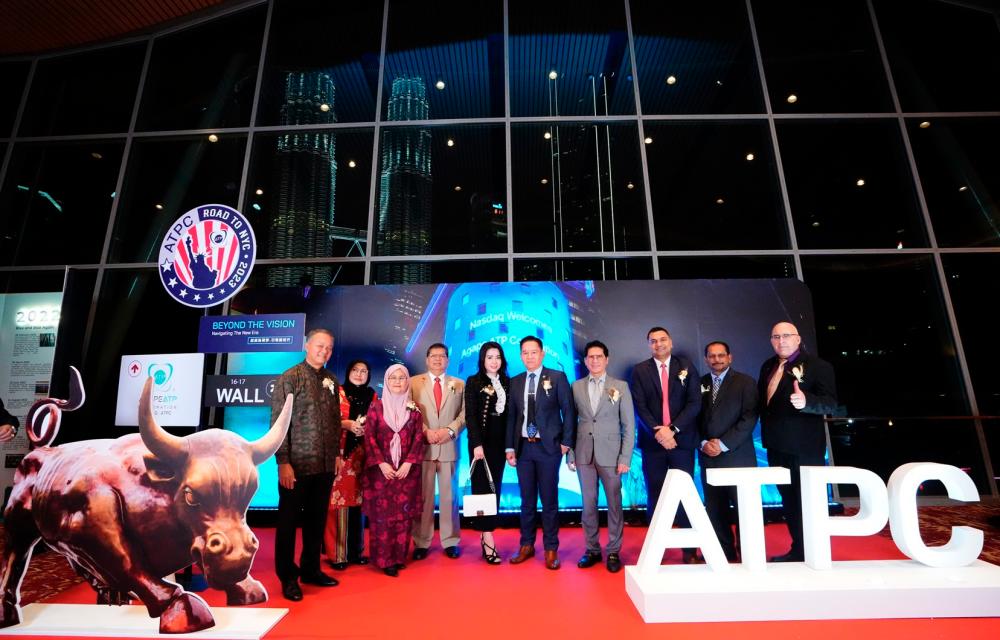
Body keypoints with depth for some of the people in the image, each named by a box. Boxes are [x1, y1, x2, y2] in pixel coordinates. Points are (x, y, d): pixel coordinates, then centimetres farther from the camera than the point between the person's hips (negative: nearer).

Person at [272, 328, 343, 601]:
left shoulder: (332, 381, 8)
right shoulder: (289, 378, -7)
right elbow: (278, 422, -10)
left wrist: (336, 453, 9)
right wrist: (283, 462, -14)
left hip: (325, 465, 5)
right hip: (297, 464, -5)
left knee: (317, 519, 15)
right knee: (288, 520, 9)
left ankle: (311, 569, 31)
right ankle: (288, 577, 24)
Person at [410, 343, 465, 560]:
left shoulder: (459, 384, 11)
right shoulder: (414, 382, 7)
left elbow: (464, 413, 5)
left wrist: (450, 430, -11)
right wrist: (425, 431, -11)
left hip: (448, 447, 1)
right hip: (422, 447, -1)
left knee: (449, 495, 7)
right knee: (423, 496, 6)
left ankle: (450, 541, 18)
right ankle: (421, 542, 17)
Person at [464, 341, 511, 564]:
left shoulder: (507, 382, 9)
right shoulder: (473, 382, -2)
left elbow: (510, 413, 7)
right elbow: (470, 415, -8)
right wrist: (477, 443, -16)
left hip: (500, 442, 4)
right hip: (481, 441, -4)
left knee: (495, 488, 7)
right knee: (482, 488, -2)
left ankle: (485, 535, 16)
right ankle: (488, 539, -1)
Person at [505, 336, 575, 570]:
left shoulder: (557, 377, -2)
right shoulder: (515, 382, 8)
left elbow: (568, 411, -2)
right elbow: (511, 416, 9)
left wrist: (566, 442, -7)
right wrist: (510, 447, 5)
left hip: (548, 446, -3)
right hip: (523, 447, 3)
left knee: (549, 500, 6)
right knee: (527, 500, 13)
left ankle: (551, 549, 20)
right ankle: (527, 545, 27)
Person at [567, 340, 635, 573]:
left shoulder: (620, 386, 0)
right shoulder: (576, 387, 5)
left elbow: (629, 425, -1)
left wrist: (625, 458, -6)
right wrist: (570, 454, 1)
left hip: (610, 454, -1)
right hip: (584, 454, 2)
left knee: (614, 504, 6)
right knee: (589, 504, 9)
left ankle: (613, 552, 21)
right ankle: (592, 549, 24)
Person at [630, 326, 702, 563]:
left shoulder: (687, 367, 5)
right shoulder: (639, 371, 4)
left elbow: (694, 403, -3)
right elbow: (640, 407, -3)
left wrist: (672, 429, -13)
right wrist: (657, 431, -16)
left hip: (682, 440, 0)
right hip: (652, 442, 0)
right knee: (654, 496, 6)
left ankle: (689, 548, 14)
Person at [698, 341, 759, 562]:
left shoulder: (745, 382, 1)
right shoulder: (700, 384, 10)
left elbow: (749, 417, -7)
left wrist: (724, 444, -13)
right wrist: (703, 443, -6)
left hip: (737, 456, -3)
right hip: (708, 457, 3)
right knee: (715, 509, 6)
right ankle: (725, 553, 18)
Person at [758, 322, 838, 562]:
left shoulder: (818, 366, -10)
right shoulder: (768, 366, 10)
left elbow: (830, 404, -20)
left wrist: (806, 401, -38)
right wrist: (767, 429, 8)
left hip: (804, 448, -7)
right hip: (777, 446, 7)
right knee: (789, 501, 18)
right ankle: (797, 550, 33)